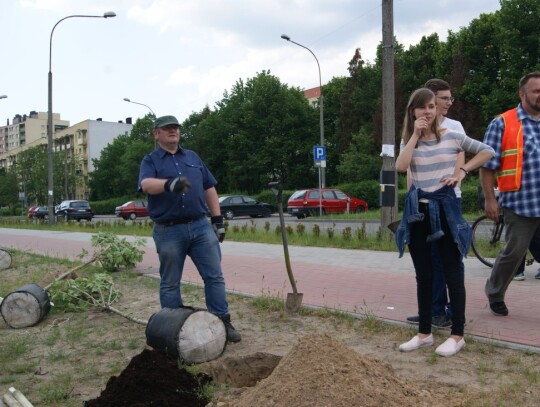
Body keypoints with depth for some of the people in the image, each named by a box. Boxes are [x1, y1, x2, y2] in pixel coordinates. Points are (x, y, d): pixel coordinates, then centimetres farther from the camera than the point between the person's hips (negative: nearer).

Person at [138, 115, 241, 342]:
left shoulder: (193, 157, 17)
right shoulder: (150, 161, 2)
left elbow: (209, 188, 17)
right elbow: (146, 184, -20)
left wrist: (218, 219, 10)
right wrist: (169, 184, -41)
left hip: (201, 226, 4)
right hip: (168, 231, -3)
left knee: (214, 276, 2)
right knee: (170, 283, 6)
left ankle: (223, 322, 10)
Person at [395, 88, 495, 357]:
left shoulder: (452, 137, 0)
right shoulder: (408, 141, 7)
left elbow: (487, 151, 6)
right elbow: (400, 167, -13)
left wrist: (462, 172, -3)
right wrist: (415, 135, -11)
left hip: (445, 208, -3)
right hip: (418, 210, 3)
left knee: (451, 273, 1)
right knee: (423, 275, 10)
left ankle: (457, 335, 11)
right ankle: (424, 333, 20)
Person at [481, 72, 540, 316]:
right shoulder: (502, 124, -3)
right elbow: (487, 165, -4)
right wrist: (489, 198, -9)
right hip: (520, 203, -4)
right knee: (514, 252, 4)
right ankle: (495, 295, 26)